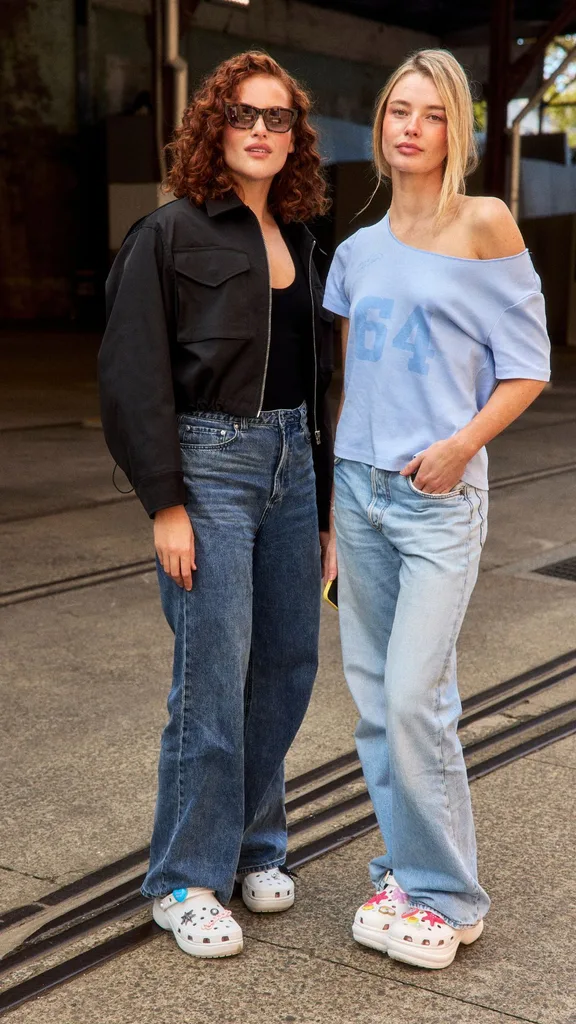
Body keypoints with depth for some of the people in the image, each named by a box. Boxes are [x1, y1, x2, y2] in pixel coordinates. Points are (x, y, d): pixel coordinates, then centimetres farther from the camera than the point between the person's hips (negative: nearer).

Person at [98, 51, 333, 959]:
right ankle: (188, 881, 12)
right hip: (211, 464, -6)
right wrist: (165, 505, -15)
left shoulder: (298, 243, 14)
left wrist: (322, 500, 14)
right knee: (213, 678, -3)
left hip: (290, 462, 7)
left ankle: (254, 846, 27)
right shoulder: (171, 236, -5)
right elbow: (134, 378, -10)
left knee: (290, 662, 9)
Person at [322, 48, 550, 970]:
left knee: (414, 697, -10)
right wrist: (327, 511, 14)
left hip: (439, 497, -5)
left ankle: (446, 898, 6)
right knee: (374, 695, 8)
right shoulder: (357, 252, 11)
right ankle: (405, 869, 22)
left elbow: (527, 367, -2)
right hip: (358, 487, 6)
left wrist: (461, 444, -17)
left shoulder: (484, 225, -4)